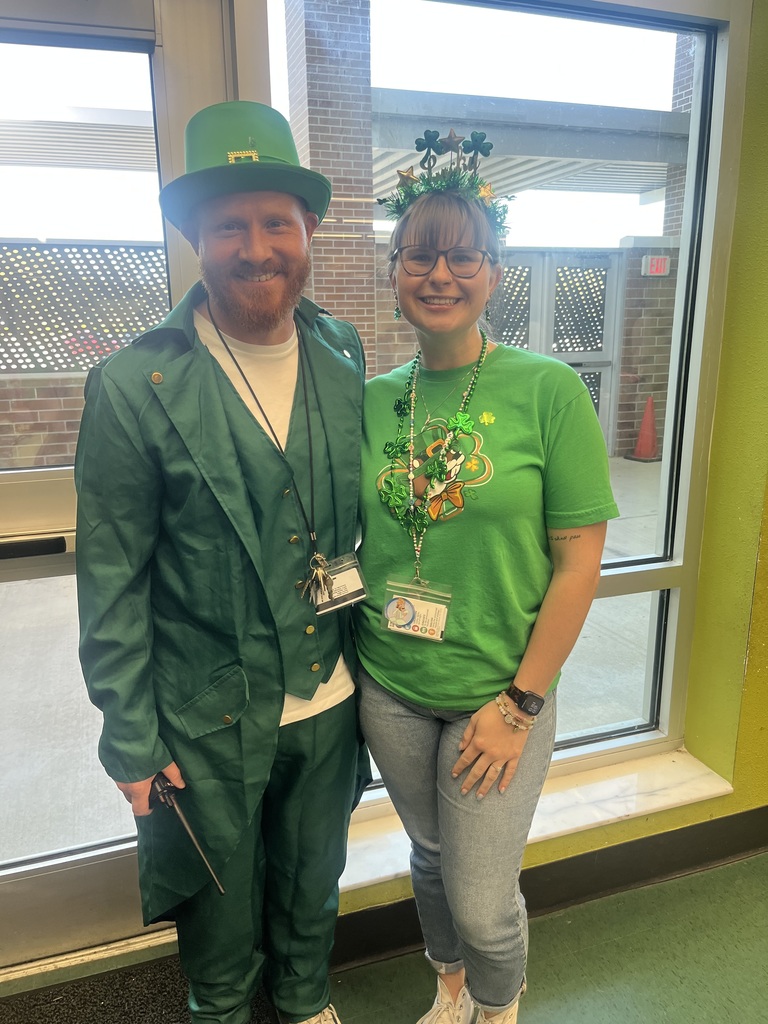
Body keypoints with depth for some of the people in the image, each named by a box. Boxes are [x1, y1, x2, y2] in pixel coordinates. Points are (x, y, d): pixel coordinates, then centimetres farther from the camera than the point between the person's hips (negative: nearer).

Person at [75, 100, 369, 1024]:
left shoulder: (344, 358, -2)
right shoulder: (134, 386, -16)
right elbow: (111, 580, -12)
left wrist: (363, 658, 7)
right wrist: (131, 739, -8)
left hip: (329, 699, 4)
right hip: (207, 721, -3)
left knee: (313, 886, 28)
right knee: (222, 905, 22)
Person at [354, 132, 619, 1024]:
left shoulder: (549, 392, -13)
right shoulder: (372, 400, -2)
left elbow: (578, 562, -11)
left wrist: (521, 702, -11)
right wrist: (351, 646, 1)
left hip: (498, 696, -3)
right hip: (388, 688, 4)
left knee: (482, 902, 8)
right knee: (429, 852, 24)